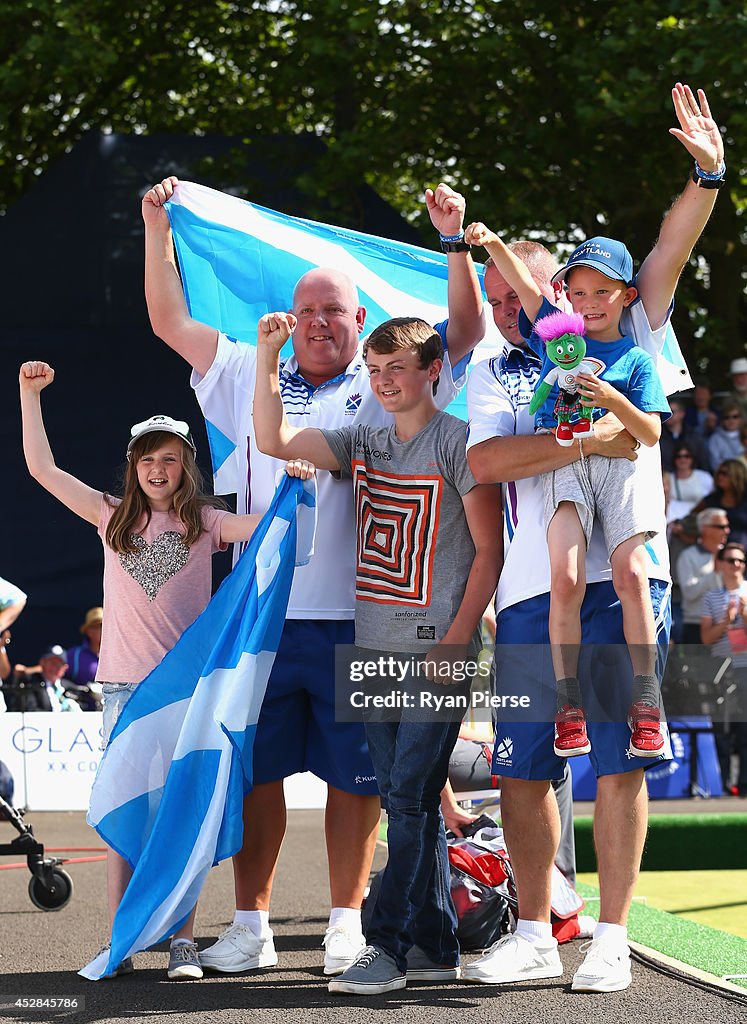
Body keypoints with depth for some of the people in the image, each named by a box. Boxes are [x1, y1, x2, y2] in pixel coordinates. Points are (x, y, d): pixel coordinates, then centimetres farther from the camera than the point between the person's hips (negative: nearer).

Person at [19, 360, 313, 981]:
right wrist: (31, 395, 5)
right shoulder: (113, 517, 11)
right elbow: (42, 468, 9)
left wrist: (292, 486, -21)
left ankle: (184, 943, 2)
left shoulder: (205, 523, 7)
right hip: (124, 681, 2)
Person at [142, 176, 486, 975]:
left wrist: (455, 240, -6)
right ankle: (251, 927, 10)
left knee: (353, 775, 1)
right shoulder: (250, 378, 17)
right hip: (261, 615, 2)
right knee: (251, 768, 3)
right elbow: (169, 322, 19)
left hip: (355, 619, -2)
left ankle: (346, 926, 10)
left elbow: (463, 333, 3)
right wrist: (157, 228, 13)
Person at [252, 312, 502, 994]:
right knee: (407, 800, 8)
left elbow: (490, 550, -7)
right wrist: (267, 356, -4)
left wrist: (457, 639, -13)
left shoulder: (457, 441, -4)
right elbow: (275, 441, 5)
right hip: (376, 649, 7)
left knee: (410, 796, -9)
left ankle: (389, 945, -6)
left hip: (436, 650, -7)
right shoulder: (363, 443, 14)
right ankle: (435, 948, 14)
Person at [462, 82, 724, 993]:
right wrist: (581, 442, -15)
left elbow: (668, 255, 0)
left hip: (625, 576, -2)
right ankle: (534, 935, 13)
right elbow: (485, 459, -5)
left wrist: (707, 174, -14)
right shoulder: (493, 374, 14)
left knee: (618, 759, -3)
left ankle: (610, 939, 2)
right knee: (520, 765, 3)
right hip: (532, 587, 2)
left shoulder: (621, 336, 13)